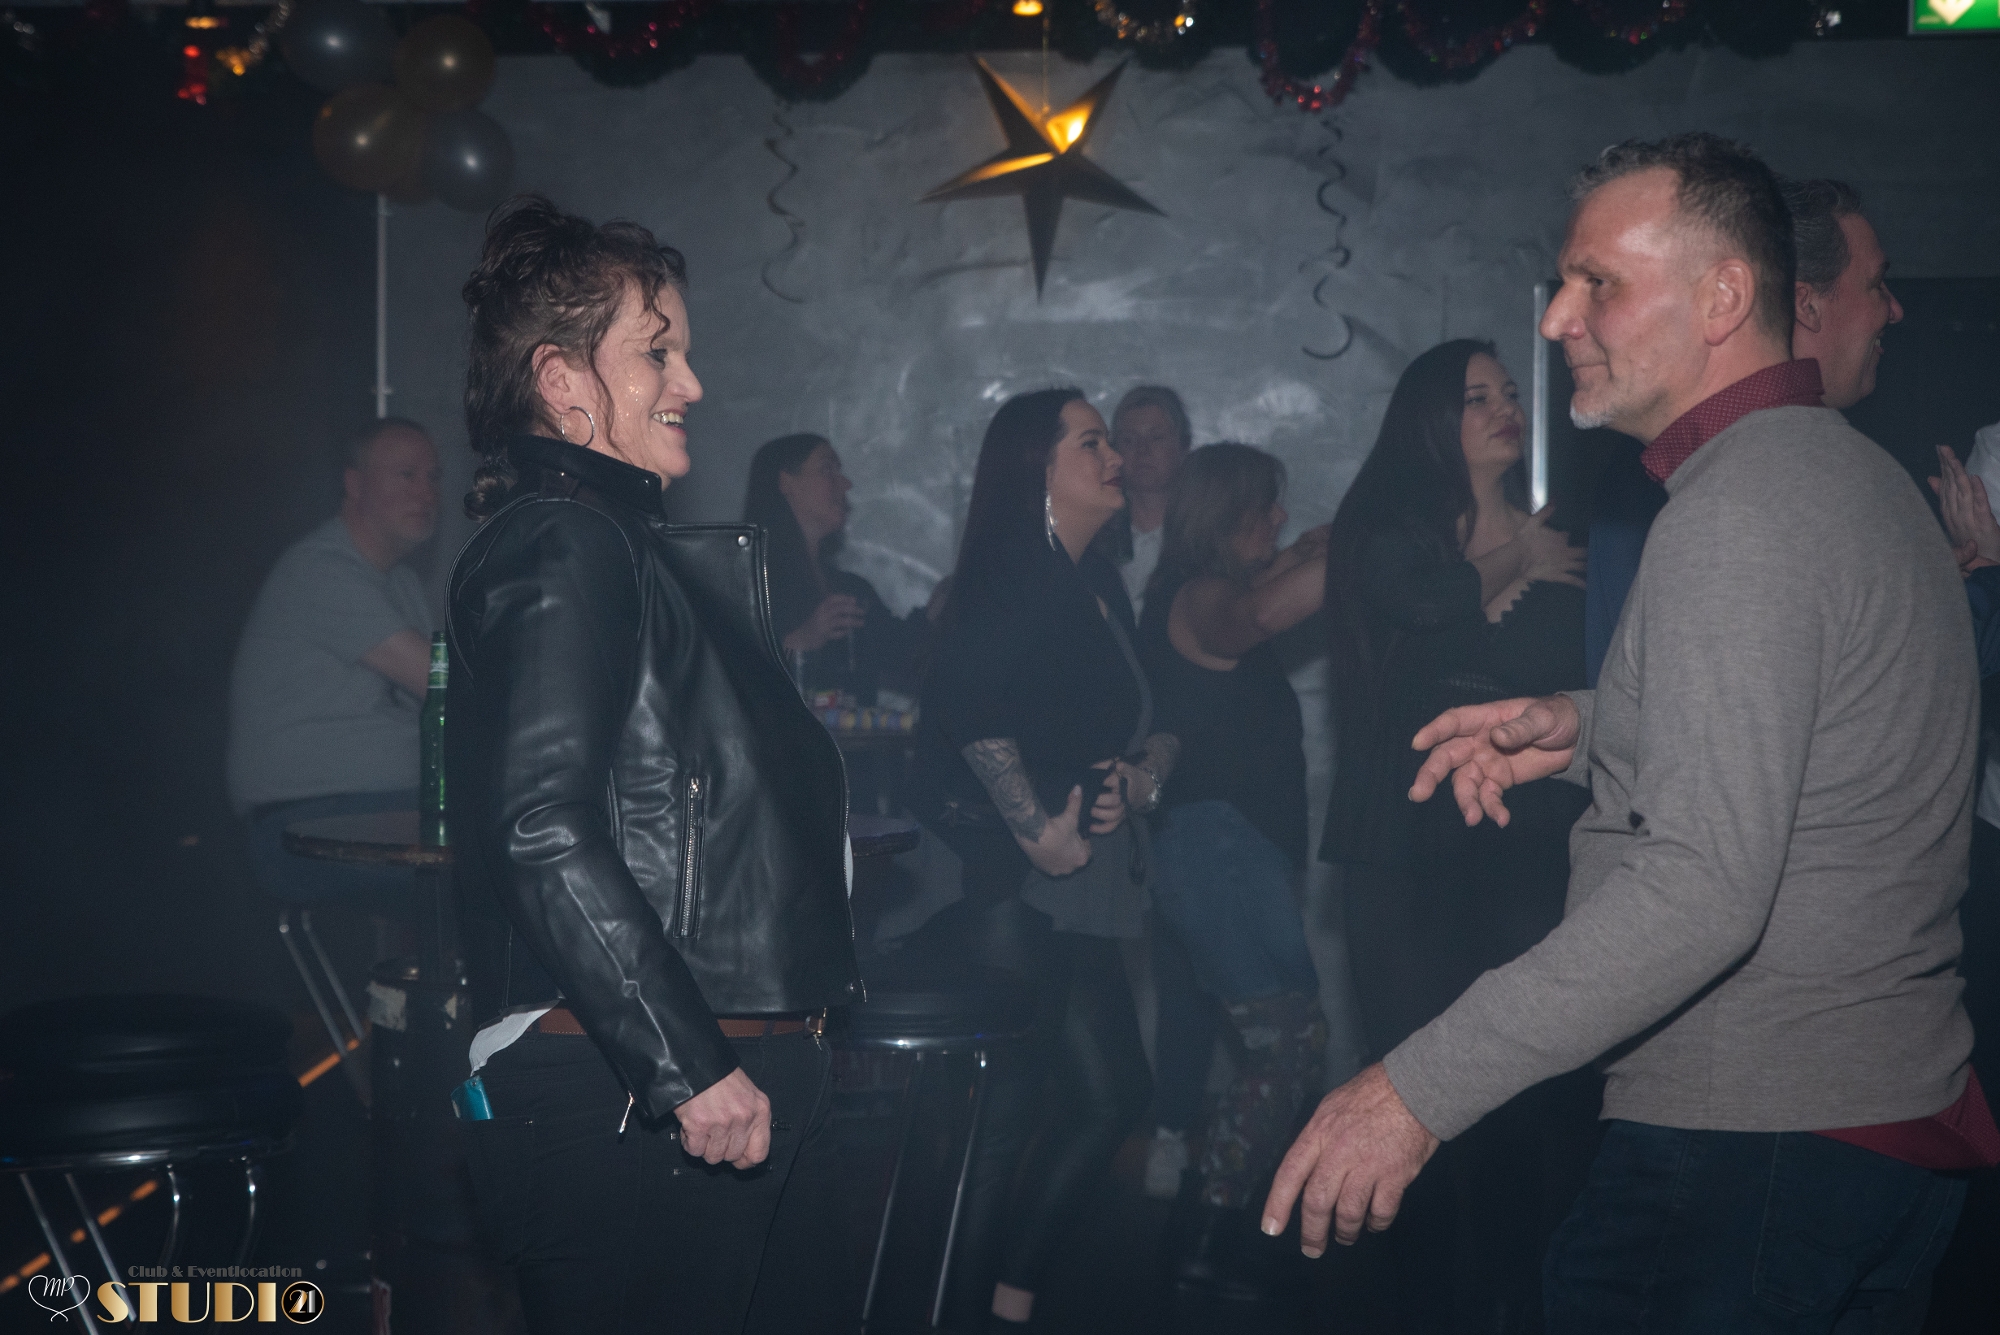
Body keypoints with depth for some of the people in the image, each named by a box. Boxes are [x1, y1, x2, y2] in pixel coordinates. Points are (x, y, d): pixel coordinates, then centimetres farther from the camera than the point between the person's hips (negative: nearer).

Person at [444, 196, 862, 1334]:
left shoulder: (628, 546, 19)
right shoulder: (562, 545, -11)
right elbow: (546, 831, -22)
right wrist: (689, 1066, -22)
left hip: (735, 1084, 10)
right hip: (627, 1104, -10)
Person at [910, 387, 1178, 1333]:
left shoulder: (1100, 590, 17)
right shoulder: (1010, 581, -11)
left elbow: (1152, 725, 20)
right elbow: (967, 707, -26)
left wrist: (1140, 775, -2)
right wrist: (1039, 832, -20)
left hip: (1079, 896, 9)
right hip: (1008, 889, -9)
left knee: (1112, 1093, 10)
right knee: (1009, 1112, -2)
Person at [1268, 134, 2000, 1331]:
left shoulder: (1742, 510, -20)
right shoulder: (1849, 471, 12)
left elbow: (1705, 887, -29)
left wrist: (1421, 1090, -29)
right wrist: (1588, 728, 10)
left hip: (1750, 1142, -10)